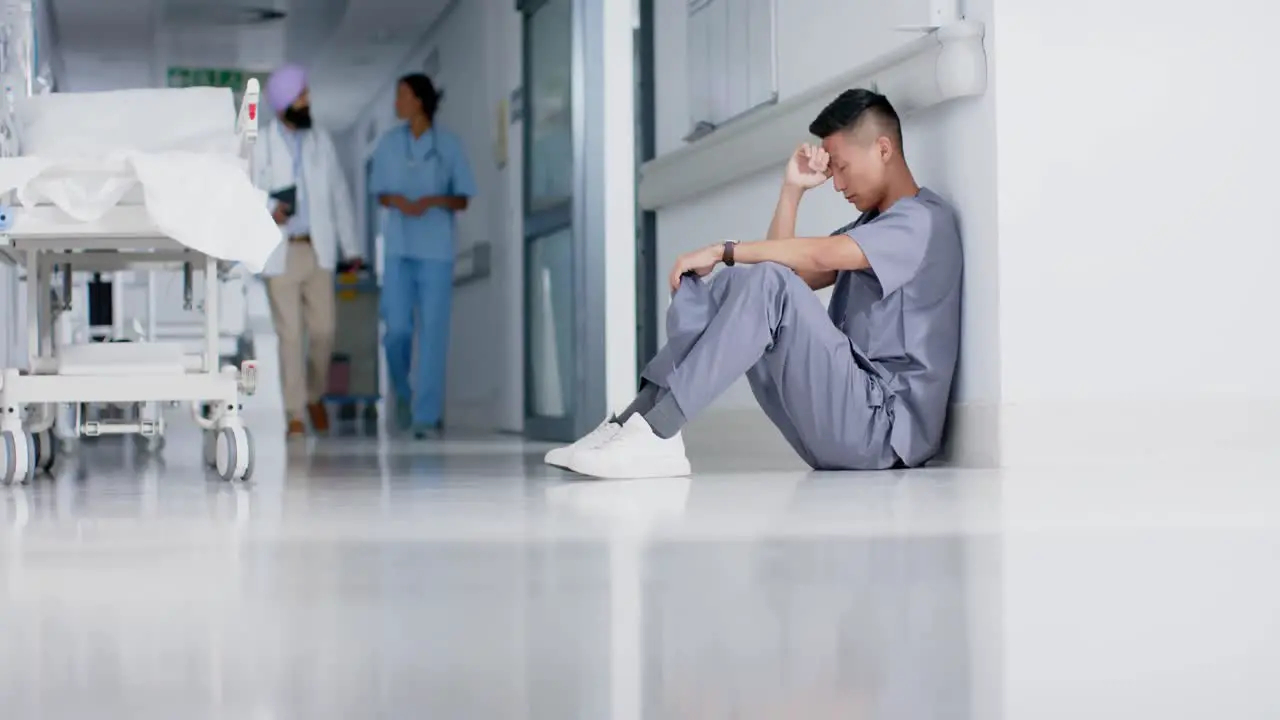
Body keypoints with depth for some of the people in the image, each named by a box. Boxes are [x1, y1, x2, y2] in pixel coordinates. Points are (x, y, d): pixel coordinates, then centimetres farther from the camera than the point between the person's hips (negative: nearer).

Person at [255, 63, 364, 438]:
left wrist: (351, 246, 11)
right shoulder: (261, 146, 0)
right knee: (290, 334, -3)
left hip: (318, 249, 2)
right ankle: (295, 414, 4)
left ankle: (315, 396, 24)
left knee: (323, 330, 0)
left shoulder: (321, 141, 9)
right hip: (280, 251, -2)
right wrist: (267, 210, -22)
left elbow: (339, 194, 12)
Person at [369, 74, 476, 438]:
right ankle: (403, 391, 24)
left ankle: (427, 414, -1)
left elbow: (463, 200, 2)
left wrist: (432, 201, -17)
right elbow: (381, 194, 12)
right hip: (398, 247, 2)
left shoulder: (449, 145, -2)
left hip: (436, 248, -2)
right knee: (397, 328, -4)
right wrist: (397, 201, -11)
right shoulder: (389, 143, 5)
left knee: (433, 331, -5)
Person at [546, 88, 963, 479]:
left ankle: (657, 433, -32)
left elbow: (823, 256, -20)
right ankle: (631, 424, -17)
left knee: (766, 282, -25)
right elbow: (791, 274, 16)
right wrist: (793, 189, 10)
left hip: (885, 427, -9)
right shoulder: (869, 224, 26)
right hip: (846, 426, 9)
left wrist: (723, 251, -15)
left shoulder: (924, 220, -4)